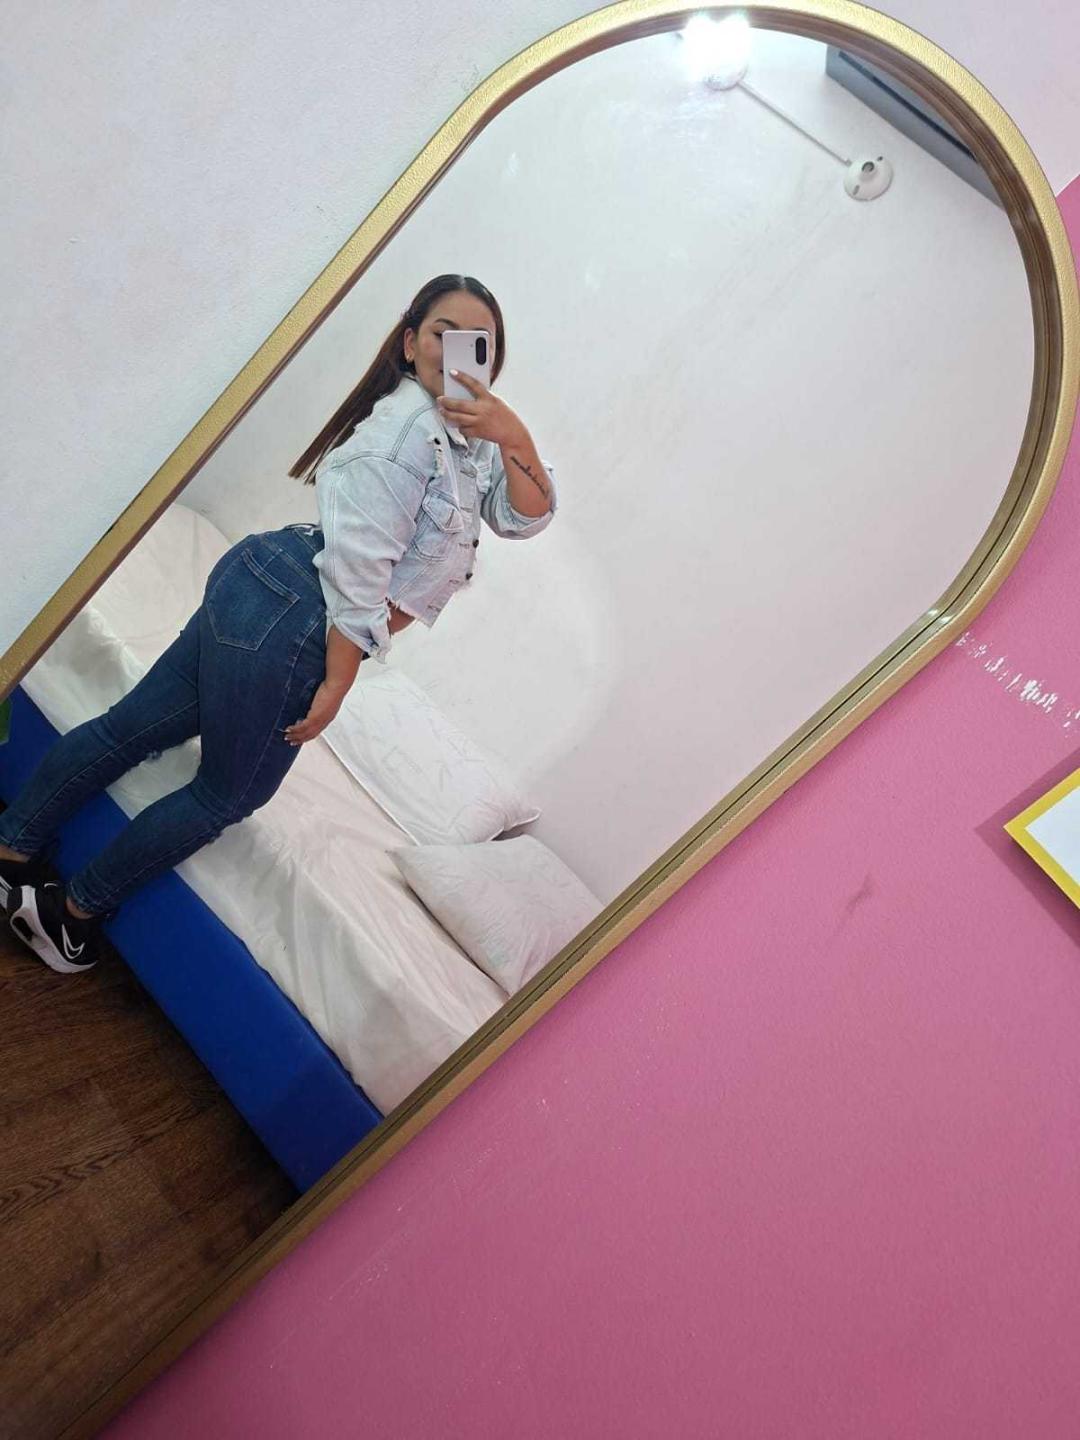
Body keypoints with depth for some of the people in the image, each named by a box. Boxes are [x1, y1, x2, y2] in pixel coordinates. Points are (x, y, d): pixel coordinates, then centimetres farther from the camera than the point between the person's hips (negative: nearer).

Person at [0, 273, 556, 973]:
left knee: (132, 728, 18)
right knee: (228, 794, 10)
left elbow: (525, 517, 3)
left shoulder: (466, 437, 11)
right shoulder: (410, 425, -18)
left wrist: (516, 437, -14)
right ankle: (77, 910, 29)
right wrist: (336, 683, -18)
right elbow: (358, 565, -22)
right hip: (290, 619, -9)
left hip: (261, 587, 9)